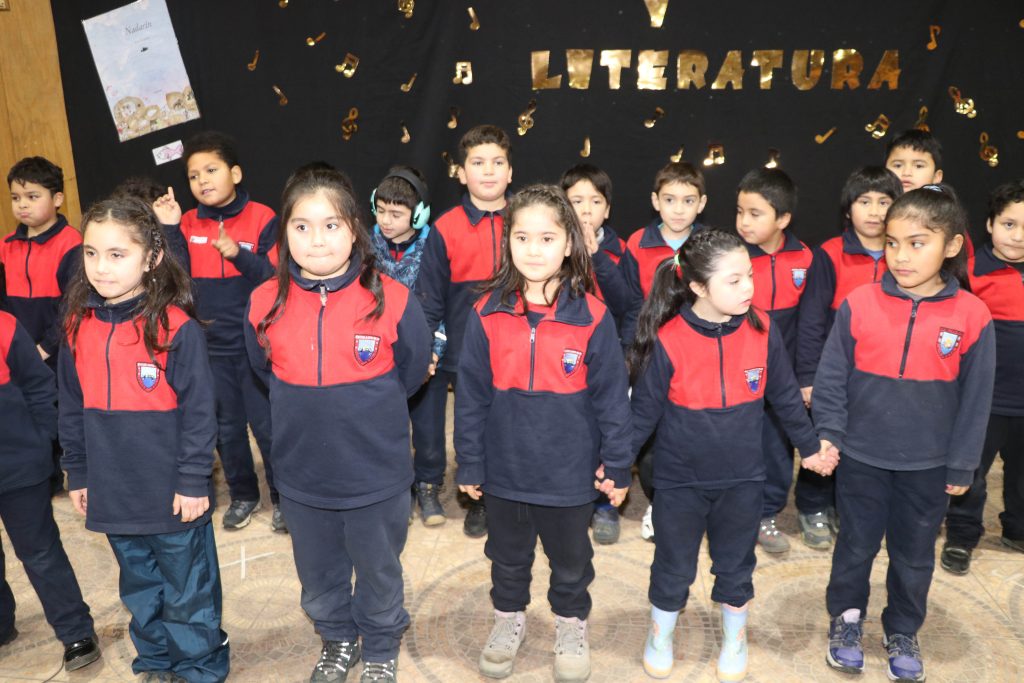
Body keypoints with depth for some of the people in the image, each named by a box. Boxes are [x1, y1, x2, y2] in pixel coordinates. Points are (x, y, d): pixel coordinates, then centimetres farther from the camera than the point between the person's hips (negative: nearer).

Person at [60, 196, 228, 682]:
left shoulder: (177, 328, -16)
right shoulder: (78, 328, 1)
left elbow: (198, 412, -13)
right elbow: (71, 410, 10)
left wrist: (193, 482, -13)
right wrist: (77, 475, 11)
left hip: (171, 493, -5)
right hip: (113, 493, 5)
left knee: (188, 592, 12)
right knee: (140, 589, 22)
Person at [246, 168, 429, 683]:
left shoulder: (391, 301, -17)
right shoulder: (264, 305, -9)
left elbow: (411, 372, 0)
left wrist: (368, 411, 5)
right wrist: (306, 411, 6)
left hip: (376, 473, -2)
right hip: (301, 474, 3)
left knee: (379, 572, 18)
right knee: (318, 573, 23)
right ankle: (336, 641, 50)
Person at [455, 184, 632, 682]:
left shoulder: (592, 316, -13)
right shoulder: (487, 314, -9)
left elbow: (612, 395, -7)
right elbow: (470, 395, -3)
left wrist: (617, 466, -4)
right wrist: (469, 464, -1)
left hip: (570, 472, -1)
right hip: (505, 469, 2)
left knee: (571, 560, 21)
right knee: (508, 557, 23)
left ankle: (571, 623, 46)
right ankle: (508, 618, 48)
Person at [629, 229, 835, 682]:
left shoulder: (763, 330, -11)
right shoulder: (667, 340, -20)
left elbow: (785, 396, 4)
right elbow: (644, 410, -9)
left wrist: (810, 447, 13)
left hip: (743, 478, 2)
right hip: (680, 479, -2)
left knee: (736, 565, 19)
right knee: (673, 566, 14)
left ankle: (734, 640, 45)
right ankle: (660, 636, 41)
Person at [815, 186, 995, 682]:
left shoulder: (971, 316, -9)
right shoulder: (858, 305, -11)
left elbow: (975, 399, -2)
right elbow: (831, 377, -4)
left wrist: (961, 466, 0)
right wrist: (828, 433, -10)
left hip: (929, 467, 1)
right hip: (862, 459, 0)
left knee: (914, 555, 17)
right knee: (856, 546, 16)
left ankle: (903, 632, 40)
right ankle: (846, 620, 39)